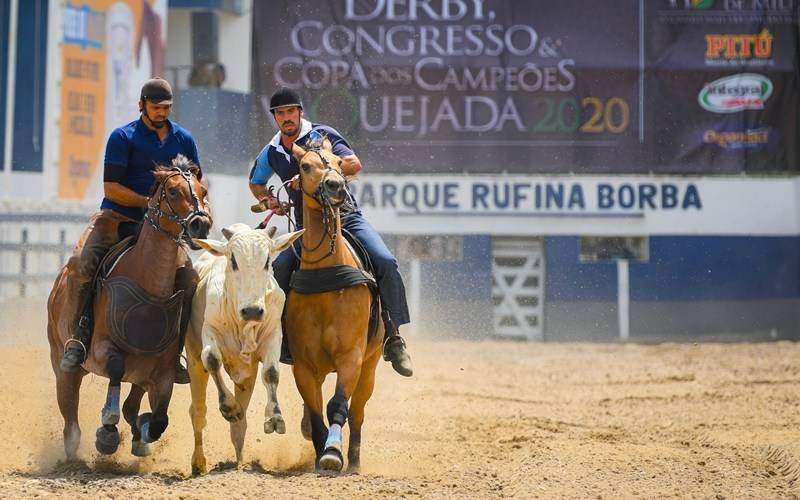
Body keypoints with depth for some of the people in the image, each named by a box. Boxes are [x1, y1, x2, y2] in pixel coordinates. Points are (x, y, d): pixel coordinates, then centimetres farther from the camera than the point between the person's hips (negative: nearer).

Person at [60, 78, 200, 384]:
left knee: (189, 280, -15)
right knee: (80, 263, -29)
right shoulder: (123, 137, -2)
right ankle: (79, 336, -17)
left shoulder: (184, 140, 11)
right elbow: (111, 188, -8)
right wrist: (150, 202, -17)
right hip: (117, 218, -3)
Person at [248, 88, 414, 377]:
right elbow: (255, 183, 28)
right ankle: (284, 342, -9)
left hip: (345, 216, -3)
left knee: (385, 262, -24)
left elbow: (353, 164, -19)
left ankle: (393, 336, -14)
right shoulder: (271, 154, 8)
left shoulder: (323, 135, -4)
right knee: (279, 269, -22)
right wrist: (267, 200, 5)